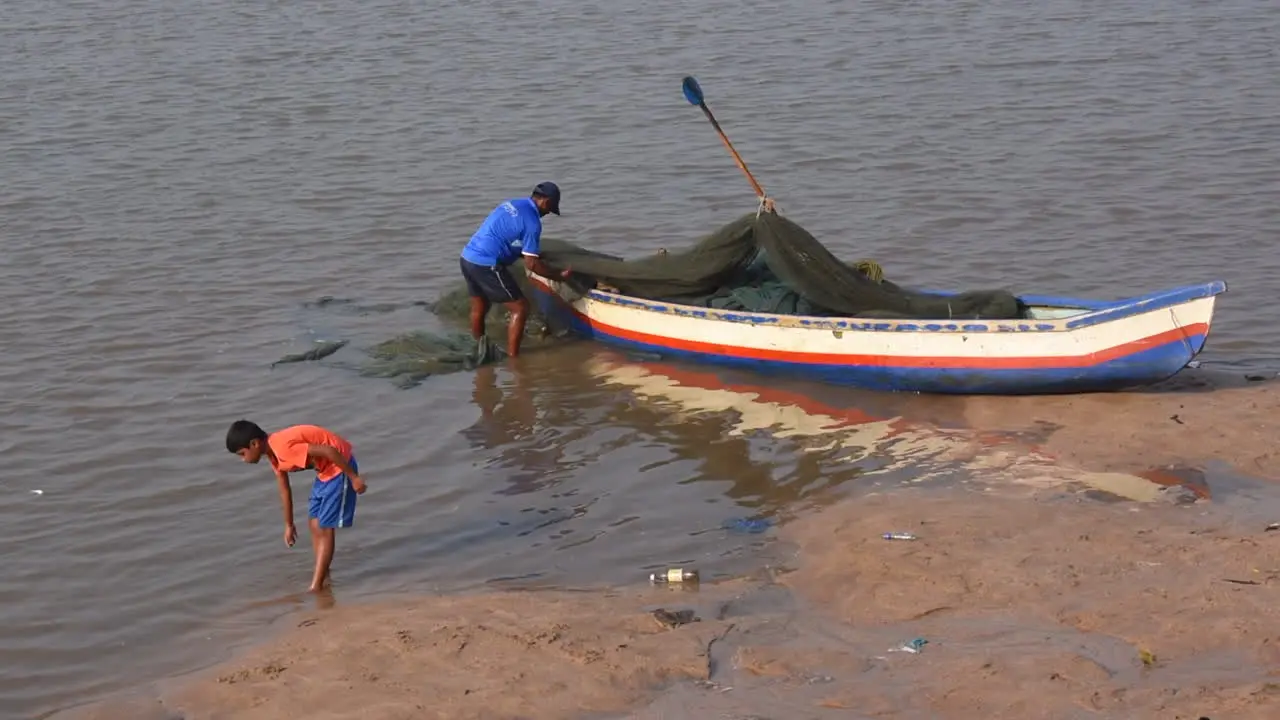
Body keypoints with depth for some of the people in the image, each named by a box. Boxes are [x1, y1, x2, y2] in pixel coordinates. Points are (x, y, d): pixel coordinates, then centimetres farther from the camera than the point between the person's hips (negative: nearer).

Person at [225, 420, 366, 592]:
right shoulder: (274, 453, 3)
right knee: (314, 525, 13)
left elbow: (329, 451, -30)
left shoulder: (284, 447, -27)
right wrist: (289, 525, 23)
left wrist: (354, 477, -23)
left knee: (324, 528, -7)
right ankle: (323, 578, 22)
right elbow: (284, 489, 16)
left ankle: (316, 587, -2)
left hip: (340, 464, -10)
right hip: (326, 469, 10)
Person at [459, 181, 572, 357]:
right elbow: (531, 265, -11)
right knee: (520, 308, 1)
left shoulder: (510, 204, 14)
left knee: (479, 308, 23)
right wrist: (559, 275, 0)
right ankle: (512, 358, 3)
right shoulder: (532, 222, -11)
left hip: (467, 258, 9)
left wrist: (533, 252, 36)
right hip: (486, 265, -9)